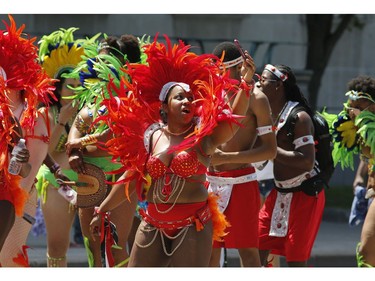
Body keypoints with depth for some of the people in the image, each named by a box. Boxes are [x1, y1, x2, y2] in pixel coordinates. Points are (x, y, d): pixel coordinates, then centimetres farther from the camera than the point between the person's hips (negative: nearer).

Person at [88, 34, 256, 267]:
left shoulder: (204, 134, -3)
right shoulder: (150, 136, 5)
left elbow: (234, 118, -21)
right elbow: (131, 178, 13)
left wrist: (246, 82, -36)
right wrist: (103, 211, 18)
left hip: (193, 226, -3)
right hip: (153, 226, 3)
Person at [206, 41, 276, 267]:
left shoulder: (256, 99, -8)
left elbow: (270, 150, -14)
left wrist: (226, 158, -19)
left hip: (241, 182, -6)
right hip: (211, 182, 6)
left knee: (248, 251, -4)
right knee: (211, 250, 8)